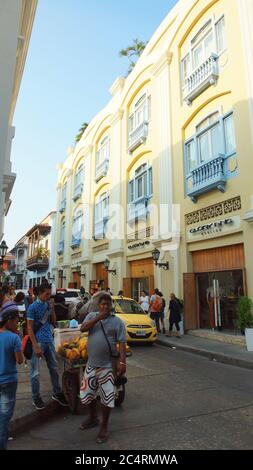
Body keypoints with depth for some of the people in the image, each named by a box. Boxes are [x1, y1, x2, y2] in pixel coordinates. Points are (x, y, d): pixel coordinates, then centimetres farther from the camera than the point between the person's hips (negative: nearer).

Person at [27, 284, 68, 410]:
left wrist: (52, 309, -7)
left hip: (49, 340, 6)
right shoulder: (33, 307, -12)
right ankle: (36, 398, 20)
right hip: (38, 341, -6)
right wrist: (36, 346, -18)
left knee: (54, 367, 13)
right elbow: (29, 328, -13)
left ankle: (56, 393, 27)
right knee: (35, 371, 6)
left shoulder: (48, 304, 5)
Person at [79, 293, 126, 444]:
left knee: (107, 397, 6)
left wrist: (122, 362, -19)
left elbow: (122, 343, -9)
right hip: (91, 364, 4)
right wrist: (98, 317, -21)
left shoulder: (117, 321, -7)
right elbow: (83, 328, -15)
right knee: (87, 394, 18)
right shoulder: (92, 316, 2)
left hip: (107, 366, -3)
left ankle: (104, 427, 27)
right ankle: (93, 418, 43)